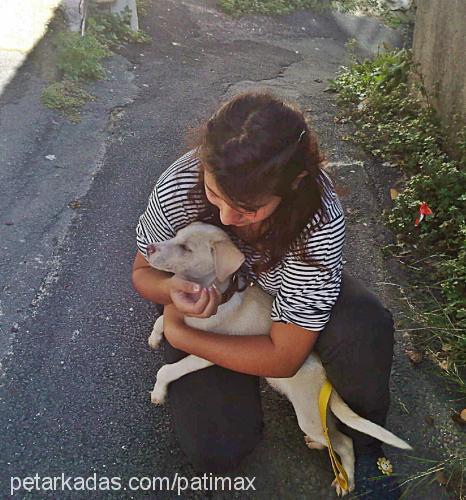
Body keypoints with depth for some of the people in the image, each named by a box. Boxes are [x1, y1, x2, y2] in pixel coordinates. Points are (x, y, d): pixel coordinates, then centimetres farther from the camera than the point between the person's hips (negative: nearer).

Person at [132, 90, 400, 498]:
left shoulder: (321, 222, -34)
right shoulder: (179, 187, -31)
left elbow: (283, 357, -26)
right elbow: (143, 272, -10)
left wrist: (177, 334, -24)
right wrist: (173, 290, -34)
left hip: (284, 297, 0)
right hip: (209, 305, 1)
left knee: (364, 328, -33)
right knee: (216, 451, -18)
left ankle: (363, 447, 0)